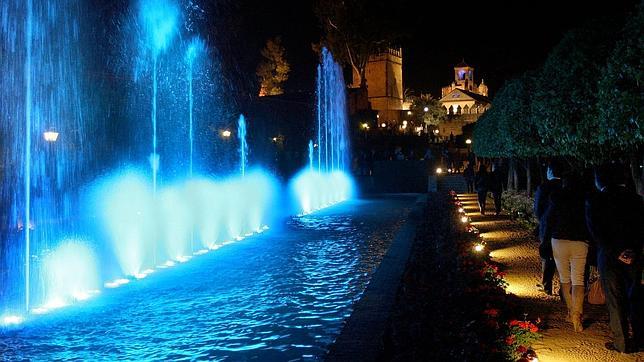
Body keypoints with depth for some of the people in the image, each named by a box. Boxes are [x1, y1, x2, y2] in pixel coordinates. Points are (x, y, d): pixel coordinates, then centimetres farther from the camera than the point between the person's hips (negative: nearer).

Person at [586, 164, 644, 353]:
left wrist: (616, 252, -10)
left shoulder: (594, 200, -5)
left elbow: (596, 231, -11)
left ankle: (621, 343, 9)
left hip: (608, 255, -3)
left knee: (615, 300, 5)